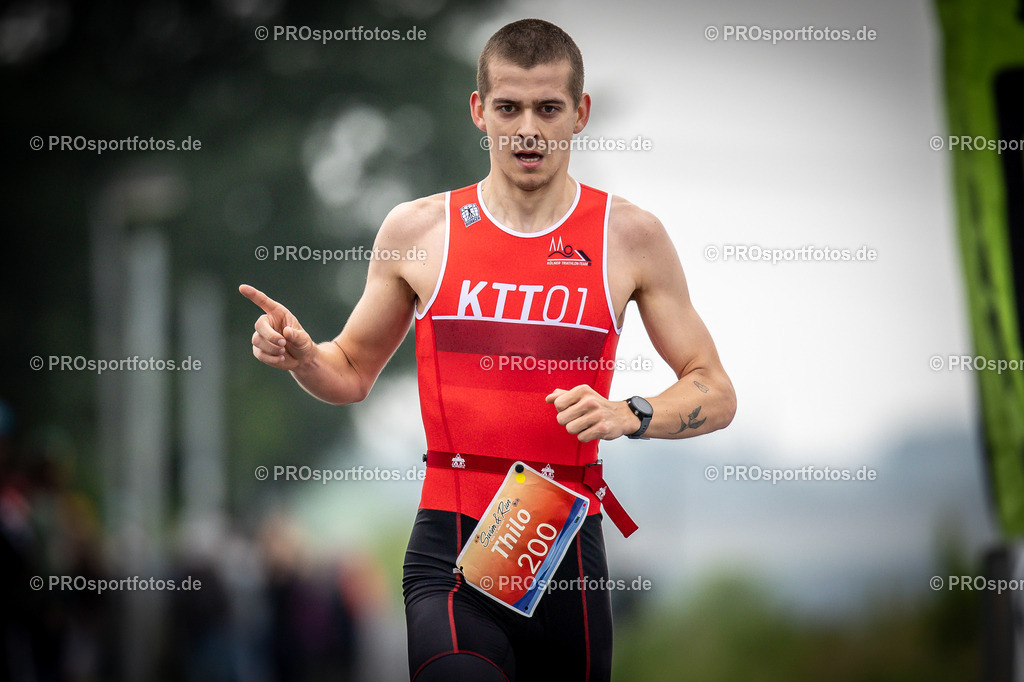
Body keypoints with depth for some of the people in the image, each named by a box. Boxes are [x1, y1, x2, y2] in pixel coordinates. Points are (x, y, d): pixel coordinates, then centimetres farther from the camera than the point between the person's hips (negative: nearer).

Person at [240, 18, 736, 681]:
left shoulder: (630, 236, 4)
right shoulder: (417, 229, 6)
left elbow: (716, 394, 6)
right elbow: (353, 371, 19)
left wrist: (632, 416, -13)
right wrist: (299, 354, -3)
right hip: (450, 550, -1)